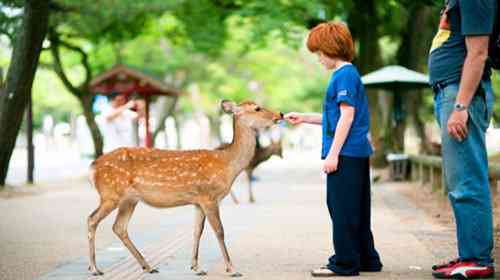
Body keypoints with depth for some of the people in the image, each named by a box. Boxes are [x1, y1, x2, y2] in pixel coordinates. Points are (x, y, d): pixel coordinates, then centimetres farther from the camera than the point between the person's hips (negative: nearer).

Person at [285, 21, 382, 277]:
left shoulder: (344, 75, -11)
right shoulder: (348, 74, 18)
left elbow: (347, 115, -18)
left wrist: (333, 153, -18)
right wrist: (304, 118, 27)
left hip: (346, 153, -10)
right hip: (357, 153, 10)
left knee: (342, 208, -4)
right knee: (356, 209, 14)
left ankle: (345, 263, 1)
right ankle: (367, 260, 22)